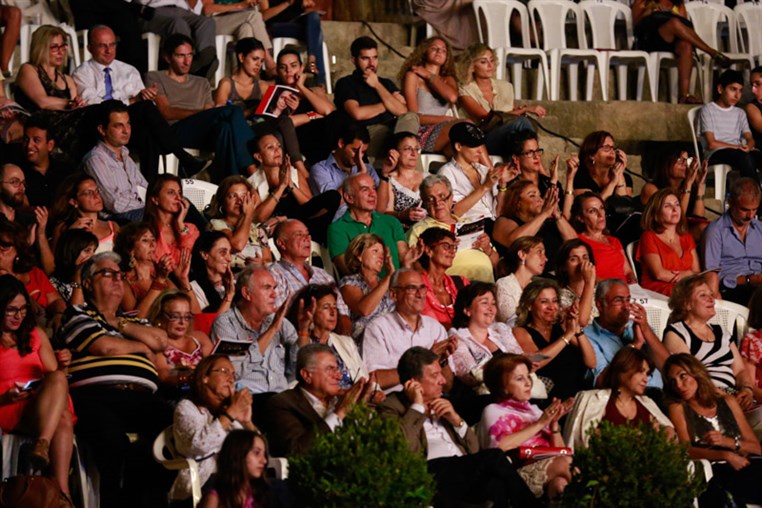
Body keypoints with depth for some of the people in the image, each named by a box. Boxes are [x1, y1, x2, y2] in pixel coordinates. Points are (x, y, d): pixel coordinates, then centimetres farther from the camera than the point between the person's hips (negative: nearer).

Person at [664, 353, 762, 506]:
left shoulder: (727, 402, 19)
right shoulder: (677, 408, 11)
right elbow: (686, 450, -4)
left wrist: (728, 442, -3)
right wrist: (726, 456, -16)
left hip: (745, 466, 4)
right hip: (712, 473, -4)